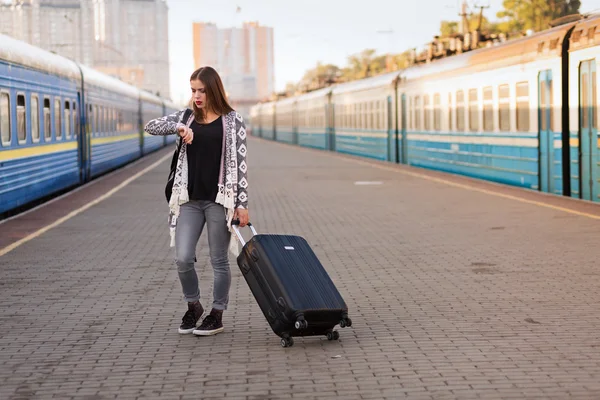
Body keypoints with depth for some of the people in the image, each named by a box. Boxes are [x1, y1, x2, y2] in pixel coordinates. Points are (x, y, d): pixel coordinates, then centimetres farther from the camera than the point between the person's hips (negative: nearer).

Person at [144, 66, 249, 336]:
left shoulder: (232, 120, -1)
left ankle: (217, 314, 18)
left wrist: (242, 203, -9)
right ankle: (193, 306, 21)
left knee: (218, 260, 4)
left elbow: (240, 163, -4)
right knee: (183, 258, -2)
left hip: (219, 199, -3)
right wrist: (178, 128, -15)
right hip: (190, 199, 3)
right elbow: (150, 127, 3)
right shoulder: (187, 116, 10)